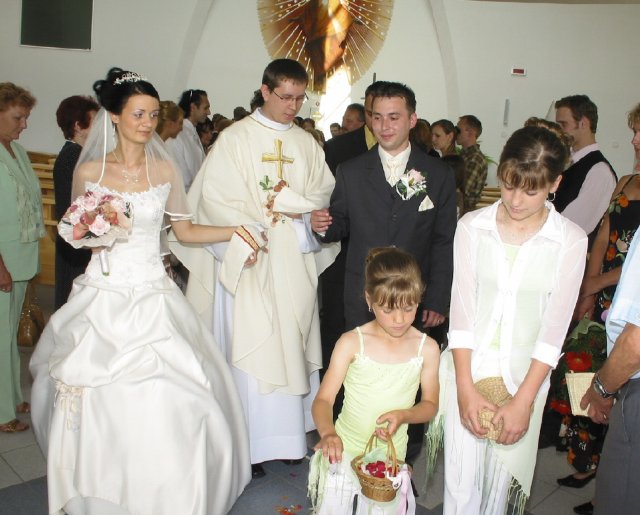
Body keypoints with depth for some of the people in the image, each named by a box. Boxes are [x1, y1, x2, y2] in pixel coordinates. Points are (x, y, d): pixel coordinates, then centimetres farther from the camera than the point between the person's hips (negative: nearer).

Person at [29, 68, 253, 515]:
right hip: (102, 296, 0)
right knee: (97, 406, 3)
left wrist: (233, 230, 1)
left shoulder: (164, 169, 4)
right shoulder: (89, 171, 2)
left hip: (153, 297, 0)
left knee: (163, 403, -5)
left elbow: (185, 229, 11)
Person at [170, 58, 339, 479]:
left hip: (297, 267, 4)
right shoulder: (236, 138, -2)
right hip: (251, 263, -4)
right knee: (249, 347, 0)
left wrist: (285, 202, -11)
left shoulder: (307, 143, 11)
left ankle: (290, 432, 22)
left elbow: (326, 194, 8)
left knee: (292, 345, 9)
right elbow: (216, 197, -10)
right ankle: (249, 442, 12)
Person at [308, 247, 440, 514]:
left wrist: (403, 415, -20)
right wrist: (327, 432, -36)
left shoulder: (427, 348, -9)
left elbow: (430, 404, 1)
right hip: (344, 450, -1)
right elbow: (323, 399, -16)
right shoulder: (351, 343, -15)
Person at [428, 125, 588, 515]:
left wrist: (524, 400, -10)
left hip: (524, 375, 0)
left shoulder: (570, 240, -6)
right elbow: (461, 310, -6)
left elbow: (554, 326, -6)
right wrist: (465, 389, -11)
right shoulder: (472, 226, -5)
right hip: (467, 367, 0)